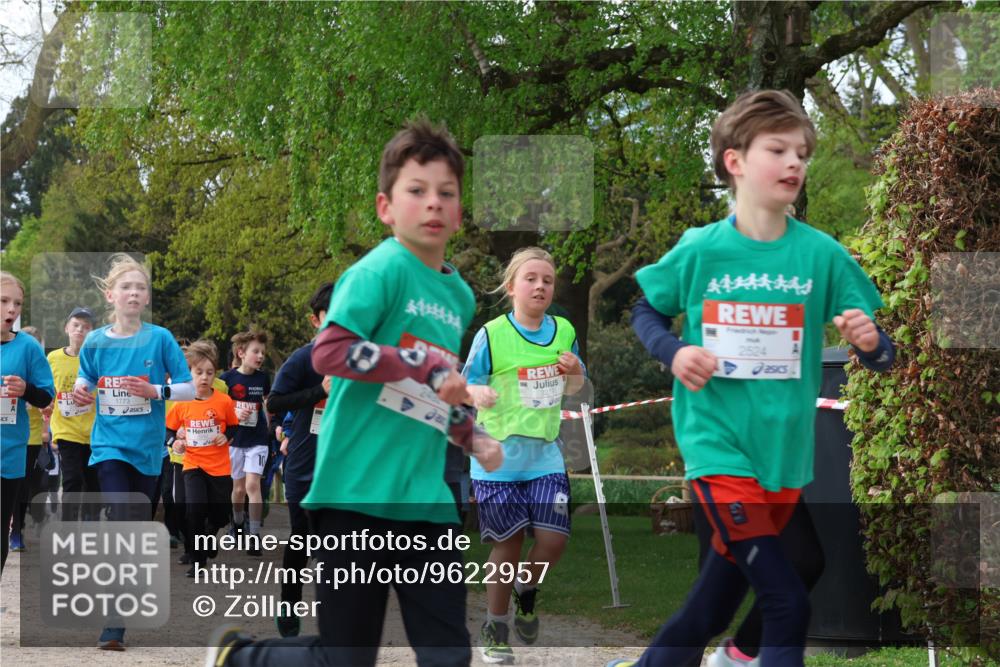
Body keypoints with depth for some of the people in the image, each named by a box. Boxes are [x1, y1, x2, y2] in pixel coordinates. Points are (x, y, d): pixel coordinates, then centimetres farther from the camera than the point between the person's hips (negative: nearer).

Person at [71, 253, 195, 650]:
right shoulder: (95, 342, 1)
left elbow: (189, 388, 0)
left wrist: (155, 390, -17)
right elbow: (85, 391, 10)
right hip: (110, 446, -1)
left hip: (147, 449, 1)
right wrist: (82, 395, -14)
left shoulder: (160, 339, -3)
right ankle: (114, 625, -15)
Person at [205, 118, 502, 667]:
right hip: (358, 493, -6)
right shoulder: (382, 269, -8)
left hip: (425, 499, 7)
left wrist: (472, 437, 13)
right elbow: (328, 353, -20)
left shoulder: (460, 295, 15)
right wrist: (428, 363, -19)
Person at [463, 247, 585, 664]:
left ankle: (526, 590, 26)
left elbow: (571, 390, 17)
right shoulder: (491, 335, -8)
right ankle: (494, 629, 20)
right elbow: (467, 384, -3)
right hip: (498, 454, -3)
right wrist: (478, 394, -26)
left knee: (554, 539, -7)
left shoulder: (564, 332, 4)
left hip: (545, 453, 3)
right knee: (508, 544, 2)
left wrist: (576, 374, -5)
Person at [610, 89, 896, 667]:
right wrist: (673, 353, -10)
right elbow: (646, 311, 9)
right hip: (718, 443, -3)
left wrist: (871, 341, -24)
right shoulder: (700, 250, -7)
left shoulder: (822, 254, -4)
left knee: (723, 589, 16)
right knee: (788, 602, -14)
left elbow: (881, 352, -1)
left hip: (785, 450, 3)